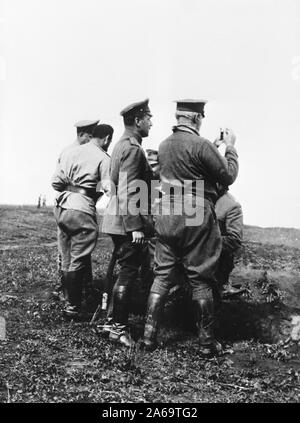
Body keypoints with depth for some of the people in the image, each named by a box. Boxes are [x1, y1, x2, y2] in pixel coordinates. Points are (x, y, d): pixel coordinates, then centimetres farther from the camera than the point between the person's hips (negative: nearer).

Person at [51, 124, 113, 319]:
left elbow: (56, 182, 8)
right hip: (82, 211, -6)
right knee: (78, 262, 1)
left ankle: (68, 301, 23)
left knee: (67, 260, 13)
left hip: (62, 208, 6)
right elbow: (109, 188, -14)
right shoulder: (103, 158, -4)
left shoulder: (70, 152, 12)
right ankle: (72, 307, 8)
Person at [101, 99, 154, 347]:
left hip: (117, 220, 10)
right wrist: (135, 227, -23)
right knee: (128, 272, -3)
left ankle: (114, 320, 24)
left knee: (126, 270, 16)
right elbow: (127, 191, -22)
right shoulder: (133, 148, -15)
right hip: (128, 222, -10)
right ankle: (117, 326, 6)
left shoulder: (122, 144, 16)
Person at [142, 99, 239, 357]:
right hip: (196, 222, -6)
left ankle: (150, 336, 14)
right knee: (201, 281, 4)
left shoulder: (164, 146, 8)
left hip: (167, 219, 6)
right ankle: (207, 343, 15)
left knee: (162, 276, 12)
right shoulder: (201, 146, -14)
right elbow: (229, 176, -7)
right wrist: (230, 147, 7)